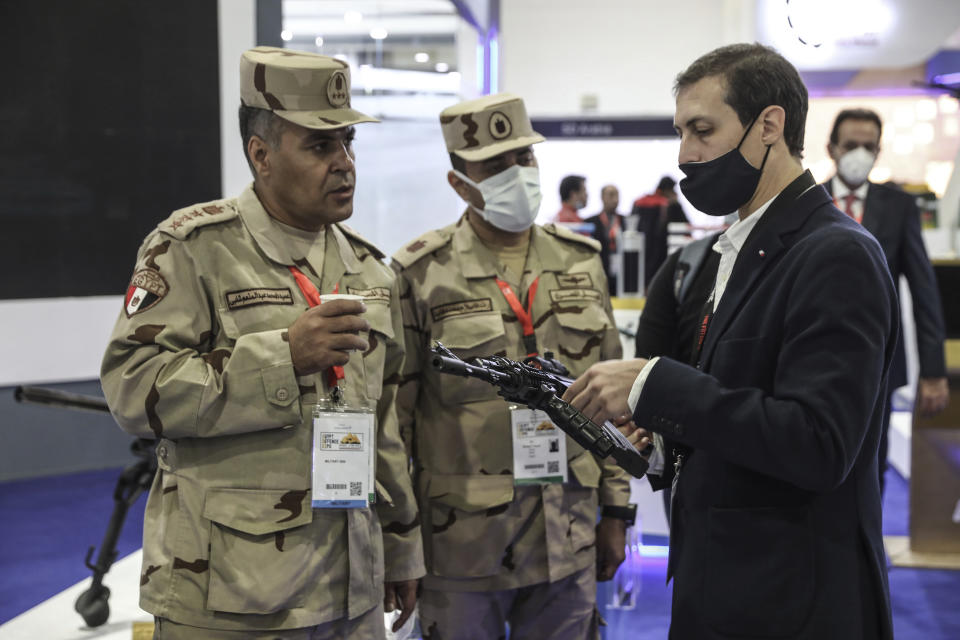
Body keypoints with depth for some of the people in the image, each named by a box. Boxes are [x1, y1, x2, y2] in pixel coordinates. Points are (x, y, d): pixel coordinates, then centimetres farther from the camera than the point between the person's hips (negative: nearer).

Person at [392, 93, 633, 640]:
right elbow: (394, 415, -5)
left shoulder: (581, 262, 6)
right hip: (462, 546, -3)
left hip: (569, 541, 4)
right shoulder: (422, 275, -7)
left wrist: (617, 510, 9)